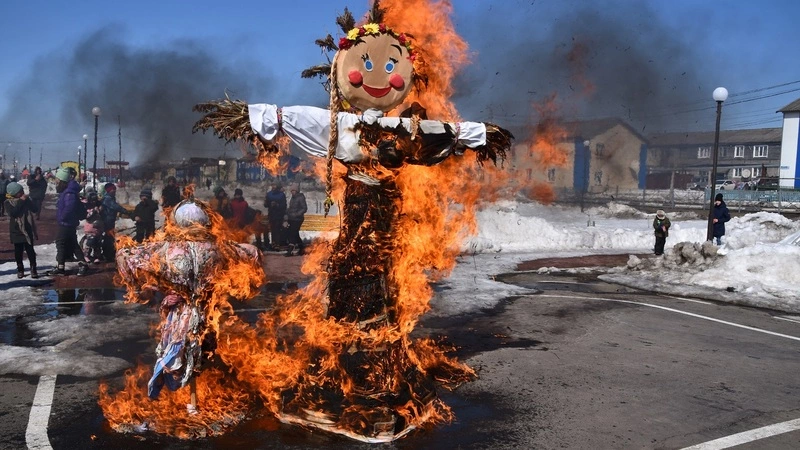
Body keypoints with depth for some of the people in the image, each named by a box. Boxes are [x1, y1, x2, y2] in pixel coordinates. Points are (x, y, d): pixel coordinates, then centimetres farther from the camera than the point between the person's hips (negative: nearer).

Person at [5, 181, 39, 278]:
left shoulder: (25, 199, 4)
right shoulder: (8, 202, -6)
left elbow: (34, 209, -4)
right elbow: (13, 213, -23)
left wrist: (27, 200, -15)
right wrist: (21, 201, -21)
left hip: (28, 230, 2)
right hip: (16, 231, -2)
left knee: (30, 250, 1)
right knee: (18, 251, 7)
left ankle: (33, 269, 6)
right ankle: (20, 269, 19)